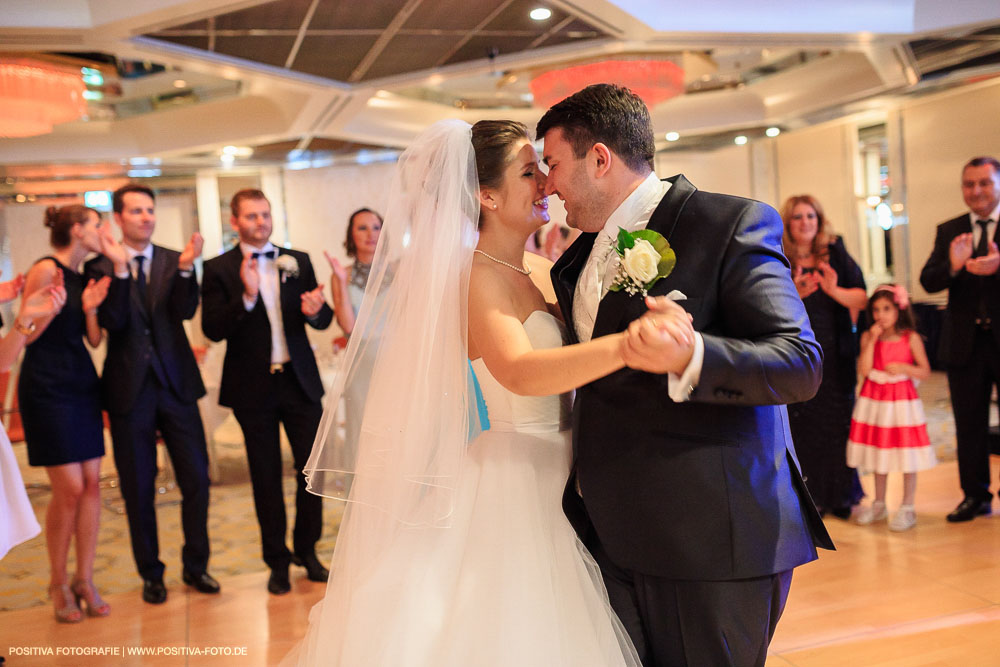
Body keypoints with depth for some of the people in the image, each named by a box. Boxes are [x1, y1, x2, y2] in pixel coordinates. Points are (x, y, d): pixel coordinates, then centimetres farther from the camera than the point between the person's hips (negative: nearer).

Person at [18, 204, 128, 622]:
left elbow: (94, 339, 9)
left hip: (81, 385, 8)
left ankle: (84, 580, 15)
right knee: (69, 489, -6)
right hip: (47, 388, -8)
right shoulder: (46, 270, -10)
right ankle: (59, 584, 12)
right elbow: (25, 335, -11)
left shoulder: (82, 278, 13)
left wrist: (89, 307, -4)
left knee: (91, 485, 5)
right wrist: (54, 305, -23)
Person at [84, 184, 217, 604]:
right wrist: (119, 269, -23)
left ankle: (195, 565, 22)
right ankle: (151, 573, 25)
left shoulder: (174, 262, 5)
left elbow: (185, 311, -10)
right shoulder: (100, 266, -1)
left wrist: (186, 269, -26)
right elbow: (113, 322, -14)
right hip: (130, 390, -1)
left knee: (196, 478, 4)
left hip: (176, 384, 2)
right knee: (138, 489, 9)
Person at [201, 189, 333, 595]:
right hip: (254, 387, -2)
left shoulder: (298, 262, 7)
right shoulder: (219, 269, -2)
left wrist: (316, 310, -17)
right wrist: (246, 296, -23)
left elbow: (323, 320, 6)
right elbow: (213, 329, -10)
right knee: (266, 477, 8)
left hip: (300, 382, 2)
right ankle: (277, 561, 22)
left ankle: (307, 550, 23)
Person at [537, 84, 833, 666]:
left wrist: (688, 357, -33)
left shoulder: (732, 223, -9)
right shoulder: (581, 255, 15)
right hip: (611, 536, 7)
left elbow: (801, 363, -18)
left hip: (710, 537, -6)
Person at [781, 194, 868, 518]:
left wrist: (834, 290, -15)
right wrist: (792, 294, -19)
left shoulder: (836, 255, 7)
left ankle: (840, 496, 17)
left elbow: (862, 299, 2)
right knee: (797, 427, -1)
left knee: (837, 423, 5)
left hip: (833, 355, 2)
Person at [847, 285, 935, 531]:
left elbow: (925, 371, -3)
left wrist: (903, 367, -20)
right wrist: (872, 340, -17)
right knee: (878, 454, 15)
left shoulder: (911, 338, -6)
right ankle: (879, 505, 29)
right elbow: (863, 369, -12)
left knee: (907, 459, 2)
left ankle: (907, 509, 14)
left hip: (902, 400, -3)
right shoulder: (868, 337, -1)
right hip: (874, 399, 3)